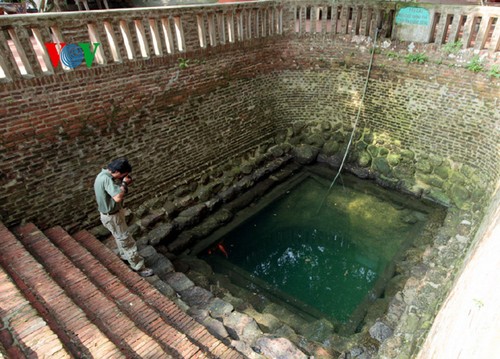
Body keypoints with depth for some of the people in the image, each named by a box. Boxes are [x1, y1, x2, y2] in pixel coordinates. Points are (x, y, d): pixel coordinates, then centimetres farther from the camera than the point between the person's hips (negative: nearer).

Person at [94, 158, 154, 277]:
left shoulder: (104, 175, 0)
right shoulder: (106, 179, -32)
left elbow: (115, 191, 10)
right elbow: (117, 197, -42)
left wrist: (124, 184, -8)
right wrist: (124, 183, -27)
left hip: (115, 212, 10)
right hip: (112, 216, -10)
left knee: (121, 238, 29)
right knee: (127, 241, 1)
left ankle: (124, 256, 51)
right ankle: (138, 267, 12)